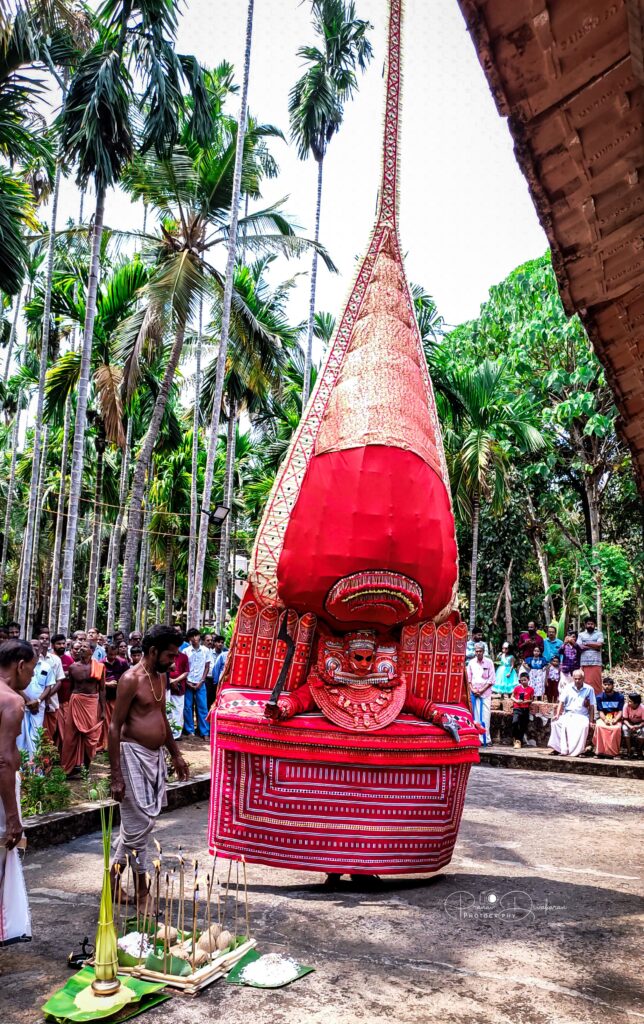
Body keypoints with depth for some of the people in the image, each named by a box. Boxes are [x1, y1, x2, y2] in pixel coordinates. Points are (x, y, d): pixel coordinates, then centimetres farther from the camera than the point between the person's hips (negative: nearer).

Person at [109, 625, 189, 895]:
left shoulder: (161, 676, 10)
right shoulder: (131, 679, -15)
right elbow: (114, 727, -17)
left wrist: (176, 755, 21)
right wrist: (116, 777, -20)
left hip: (156, 755, 8)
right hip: (134, 754, -8)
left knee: (145, 819, 12)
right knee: (140, 823, -3)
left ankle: (114, 876, 25)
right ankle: (141, 887, 12)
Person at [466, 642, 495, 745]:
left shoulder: (489, 662, -1)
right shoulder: (471, 663, 6)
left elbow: (492, 679, -2)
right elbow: (469, 678, 10)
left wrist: (482, 690, -9)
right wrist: (472, 689, -4)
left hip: (486, 692, -2)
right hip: (474, 693, 2)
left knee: (485, 715, -6)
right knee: (476, 715, 1)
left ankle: (486, 738, -3)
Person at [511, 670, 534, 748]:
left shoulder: (531, 689, 2)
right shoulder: (517, 688, 2)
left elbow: (531, 700, 8)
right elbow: (512, 697, 8)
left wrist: (526, 701, -12)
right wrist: (516, 701, -12)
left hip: (526, 709, 1)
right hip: (517, 708, -1)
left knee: (523, 726, 5)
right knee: (515, 722, -24)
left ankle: (519, 742, 19)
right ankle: (515, 738, -7)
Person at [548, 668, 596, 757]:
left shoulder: (589, 689, 4)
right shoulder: (568, 688, 9)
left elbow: (591, 706, 4)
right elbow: (561, 702, 7)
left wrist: (591, 721, -4)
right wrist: (557, 715, -7)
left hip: (582, 715, -2)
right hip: (567, 714, 2)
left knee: (583, 726, -35)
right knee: (556, 722, -25)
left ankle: (576, 751, -29)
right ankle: (557, 747, -18)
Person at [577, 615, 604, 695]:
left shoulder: (599, 634, 9)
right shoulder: (581, 635, 12)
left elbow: (599, 645, -7)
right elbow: (579, 647, -1)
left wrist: (586, 644, 0)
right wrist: (594, 646, -6)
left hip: (596, 663, -1)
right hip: (584, 663, 1)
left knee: (596, 682, -3)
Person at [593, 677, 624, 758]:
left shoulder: (620, 696, 0)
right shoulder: (600, 697, 2)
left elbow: (620, 712, -3)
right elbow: (600, 712, -1)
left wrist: (615, 720, -22)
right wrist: (605, 720, -22)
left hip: (616, 718, -1)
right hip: (603, 718, 1)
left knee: (617, 728, -35)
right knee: (598, 726, -33)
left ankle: (615, 752, -23)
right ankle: (600, 751, -26)